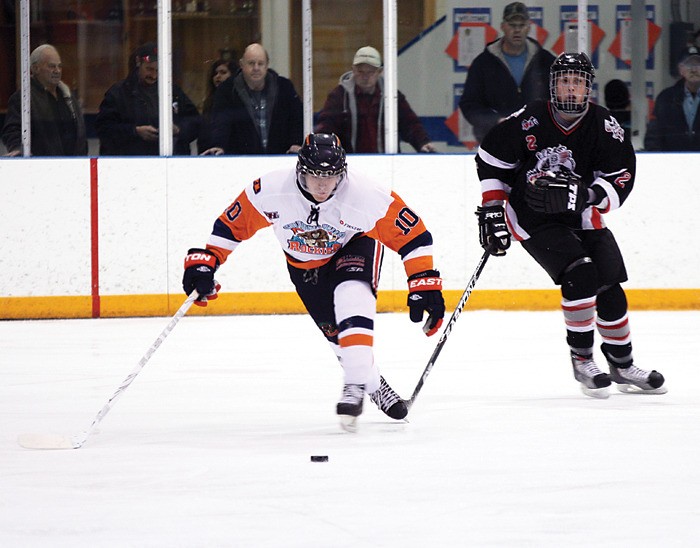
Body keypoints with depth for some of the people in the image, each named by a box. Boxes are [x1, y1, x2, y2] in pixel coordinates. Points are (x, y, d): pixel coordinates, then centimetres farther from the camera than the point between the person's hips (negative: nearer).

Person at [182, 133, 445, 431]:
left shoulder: (369, 195, -35)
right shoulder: (271, 191, -31)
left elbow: (412, 233, -26)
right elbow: (231, 224, -16)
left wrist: (424, 283, -29)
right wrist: (203, 262, -19)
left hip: (355, 246, -2)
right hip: (304, 262, 2)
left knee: (351, 299, -30)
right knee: (335, 330, -3)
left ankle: (355, 386, -29)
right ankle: (373, 385, 21)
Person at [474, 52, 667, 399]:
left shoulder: (604, 126, -9)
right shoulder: (527, 122, -15)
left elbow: (621, 179, -10)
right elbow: (490, 158, -3)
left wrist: (585, 194, -29)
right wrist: (491, 210, -6)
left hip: (582, 219, 4)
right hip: (533, 219, -4)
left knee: (609, 287, 1)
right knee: (580, 274, -23)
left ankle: (622, 364, 20)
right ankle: (581, 359, -11)